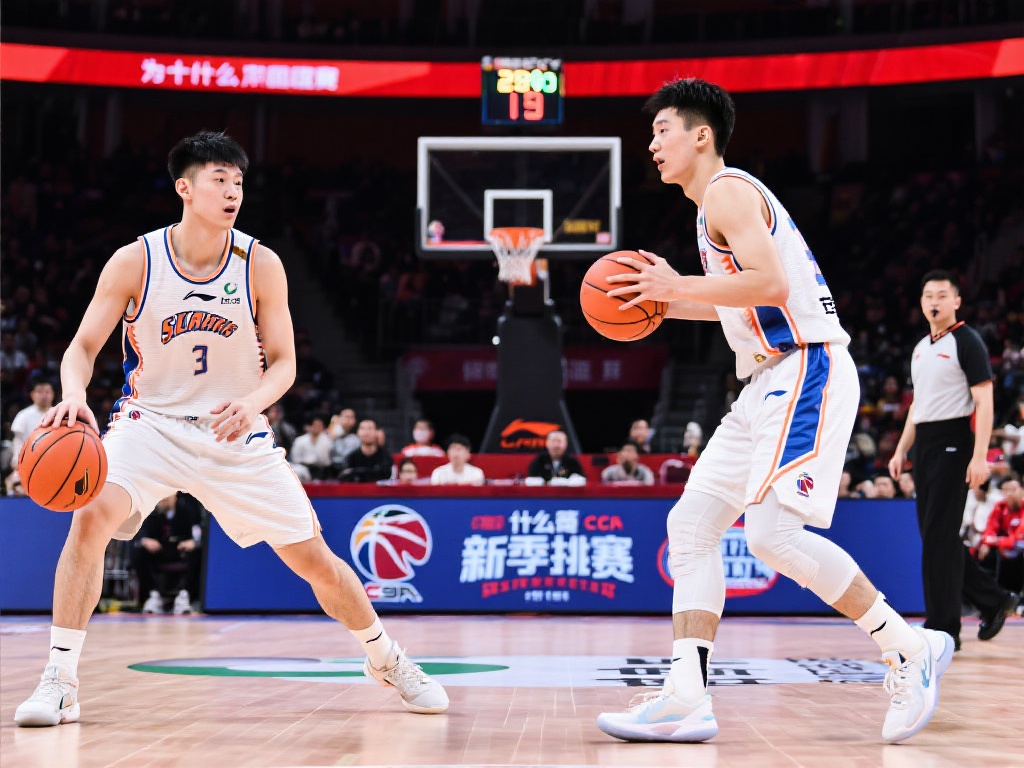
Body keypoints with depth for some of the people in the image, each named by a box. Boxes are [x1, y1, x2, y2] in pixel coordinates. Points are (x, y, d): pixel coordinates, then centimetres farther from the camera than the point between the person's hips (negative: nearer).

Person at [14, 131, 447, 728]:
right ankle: (60, 679, -21)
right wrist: (75, 394, -30)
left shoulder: (261, 266, -9)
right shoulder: (134, 262, -12)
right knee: (92, 517, -29)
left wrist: (250, 403, -27)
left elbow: (283, 363, -5)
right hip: (150, 423, -1)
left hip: (236, 434, 1)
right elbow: (84, 347, -7)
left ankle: (386, 658, 28)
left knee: (313, 556, 3)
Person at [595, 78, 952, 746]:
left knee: (772, 530, -20)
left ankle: (910, 648, -7)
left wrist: (679, 286, -14)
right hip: (772, 378, 11)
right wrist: (667, 301, 22)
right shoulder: (721, 199, 23)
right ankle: (687, 699, -1)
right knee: (691, 523, 3)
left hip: (806, 370, -11)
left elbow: (772, 284, -22)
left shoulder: (728, 190, -8)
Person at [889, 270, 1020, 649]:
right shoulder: (921, 348, 16)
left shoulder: (967, 341, -7)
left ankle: (942, 629, -4)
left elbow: (984, 401, -13)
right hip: (924, 444, 8)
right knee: (934, 534, 10)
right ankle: (995, 600, 24)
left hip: (953, 441, -8)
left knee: (939, 536, -9)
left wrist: (980, 456, -21)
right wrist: (901, 450, 17)